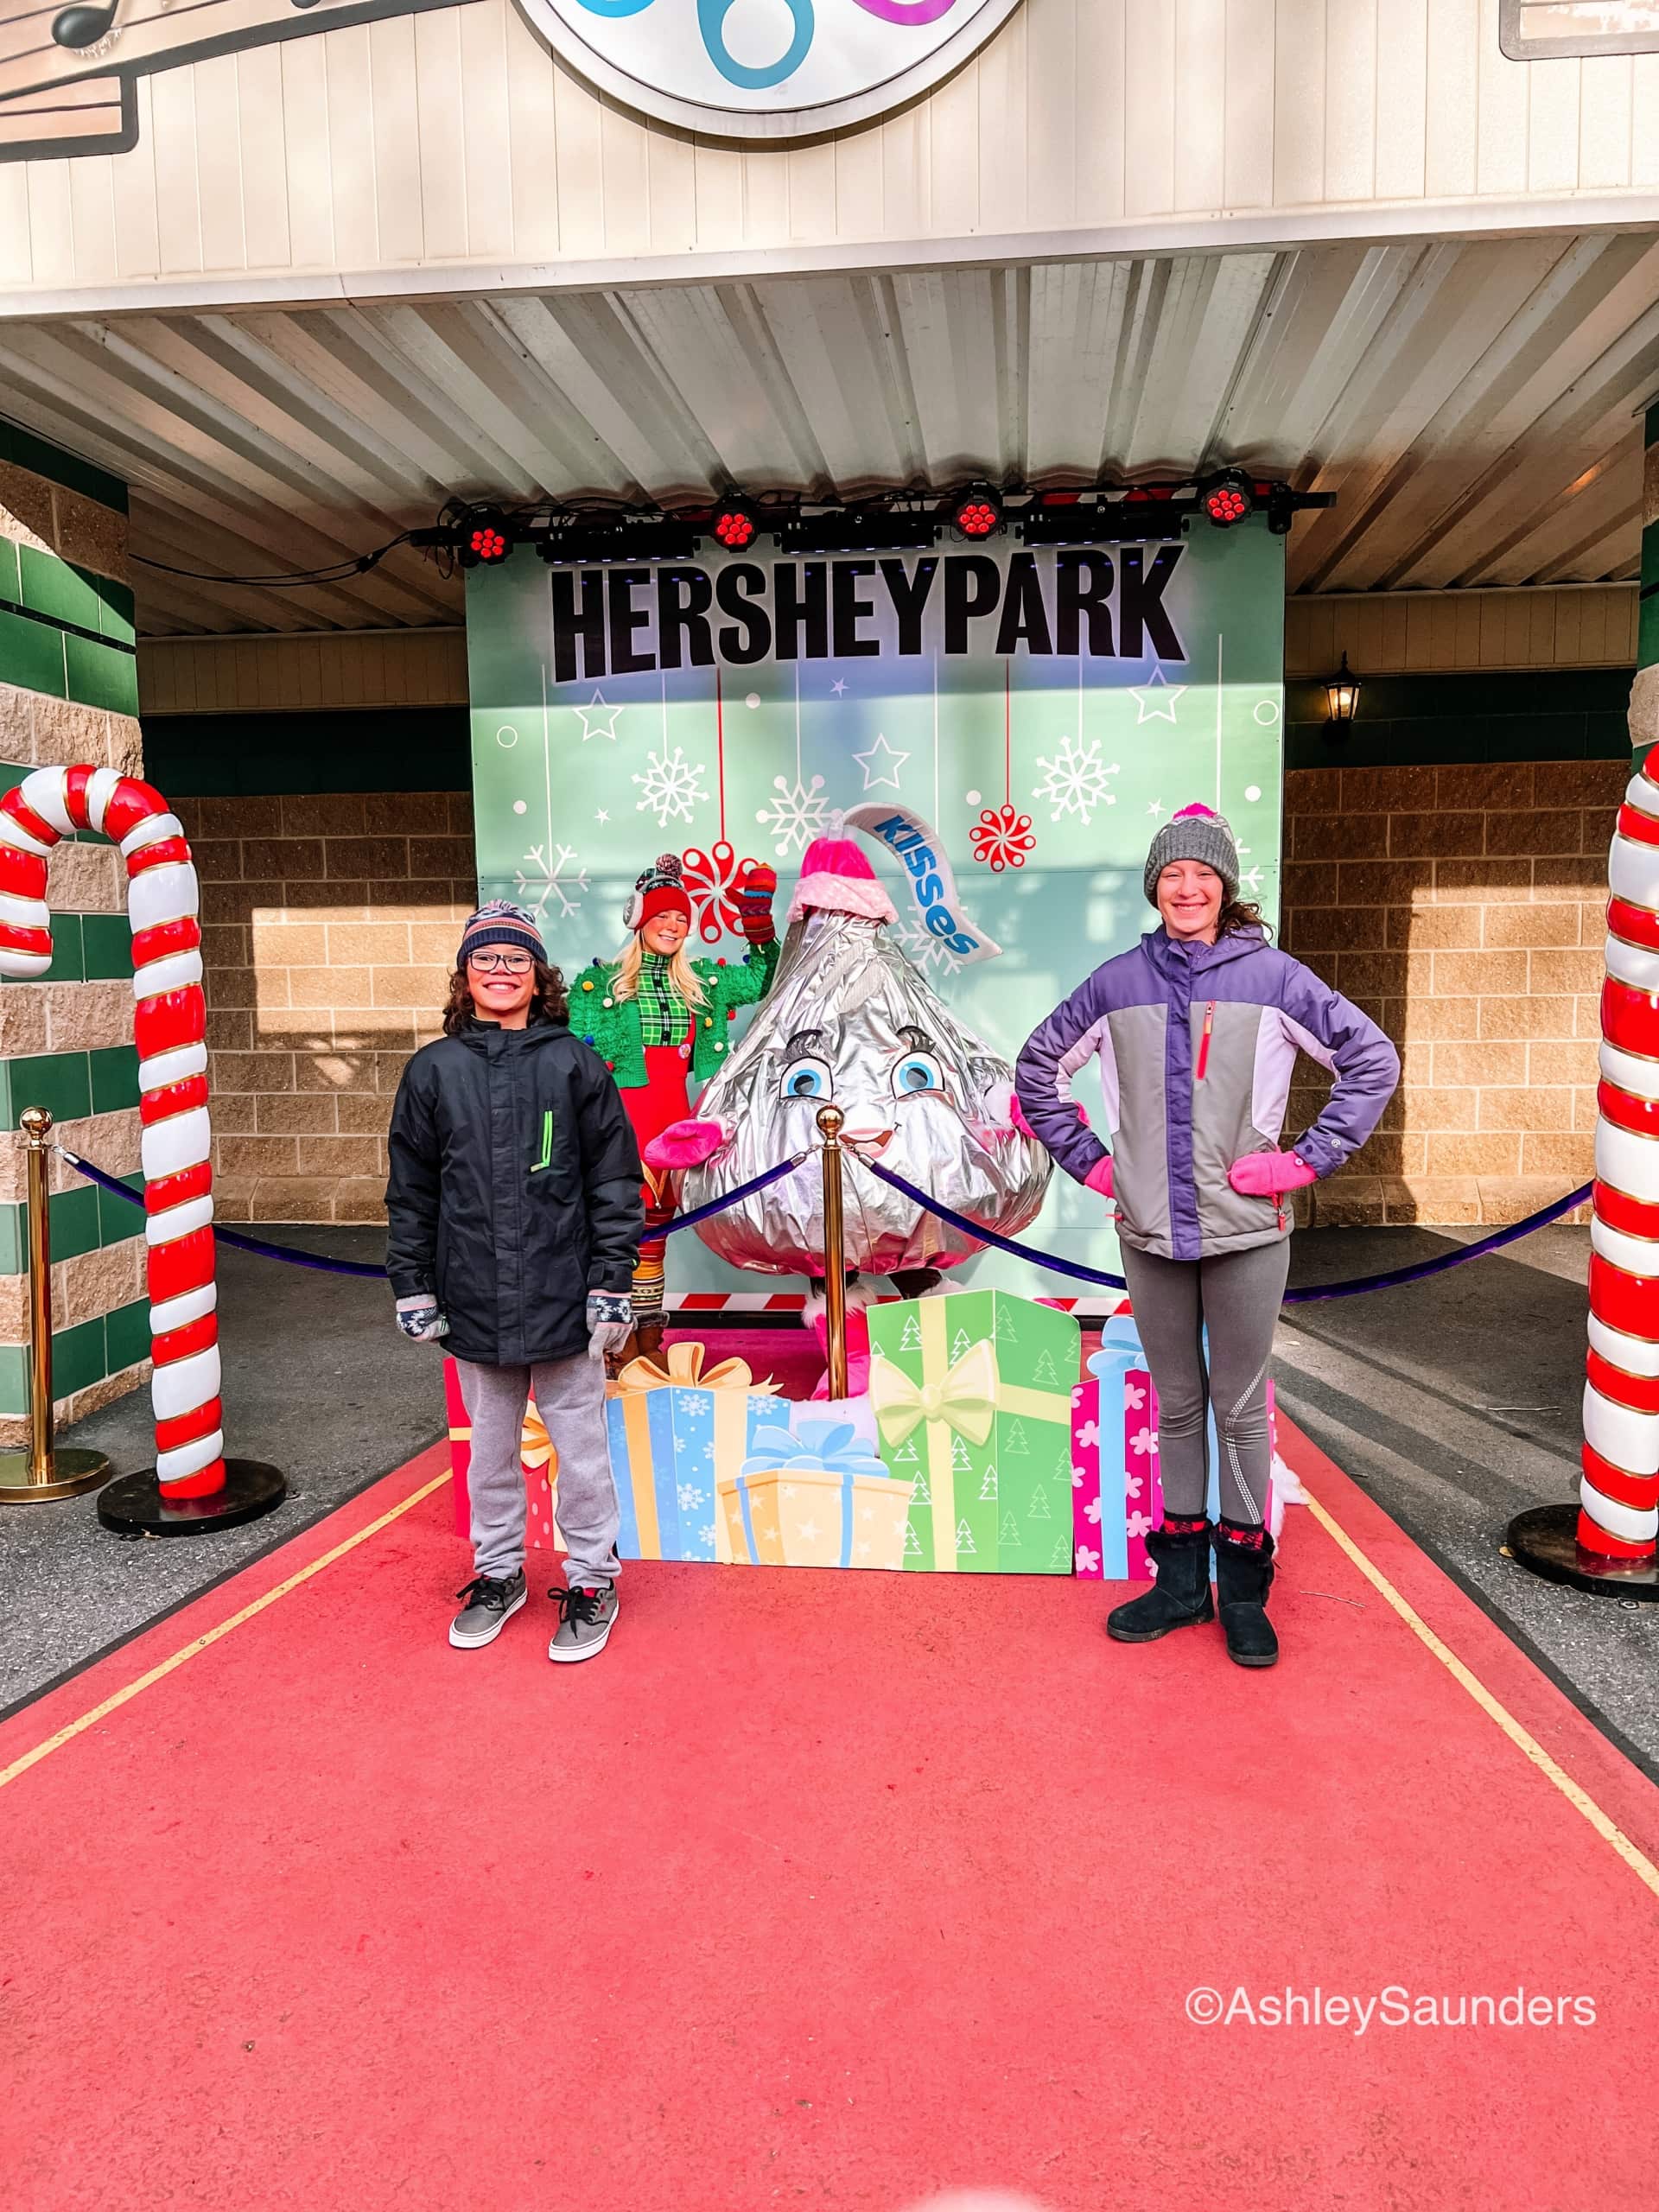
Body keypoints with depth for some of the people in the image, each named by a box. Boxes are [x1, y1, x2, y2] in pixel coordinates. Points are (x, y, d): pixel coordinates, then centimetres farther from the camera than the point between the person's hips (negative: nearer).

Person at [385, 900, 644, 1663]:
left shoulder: (575, 1063, -3)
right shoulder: (433, 1070, 3)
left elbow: (615, 1181, -2)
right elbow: (410, 1191, 8)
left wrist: (612, 1285, -6)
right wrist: (412, 1288, 5)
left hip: (565, 1299, -2)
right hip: (474, 1304, 2)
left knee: (581, 1445, 8)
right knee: (491, 1445, 17)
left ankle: (591, 1578, 26)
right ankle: (498, 1571, 35)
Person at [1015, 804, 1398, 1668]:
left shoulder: (1271, 975, -2)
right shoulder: (1119, 982, 4)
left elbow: (1374, 1061, 0)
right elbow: (1036, 1068, 14)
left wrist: (1309, 1159, -6)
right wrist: (1086, 1160, 6)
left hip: (1245, 1232, -2)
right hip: (1150, 1235, 2)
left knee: (1240, 1407, 7)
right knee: (1176, 1406, 14)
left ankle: (1243, 1589, 23)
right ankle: (1180, 1580, 28)